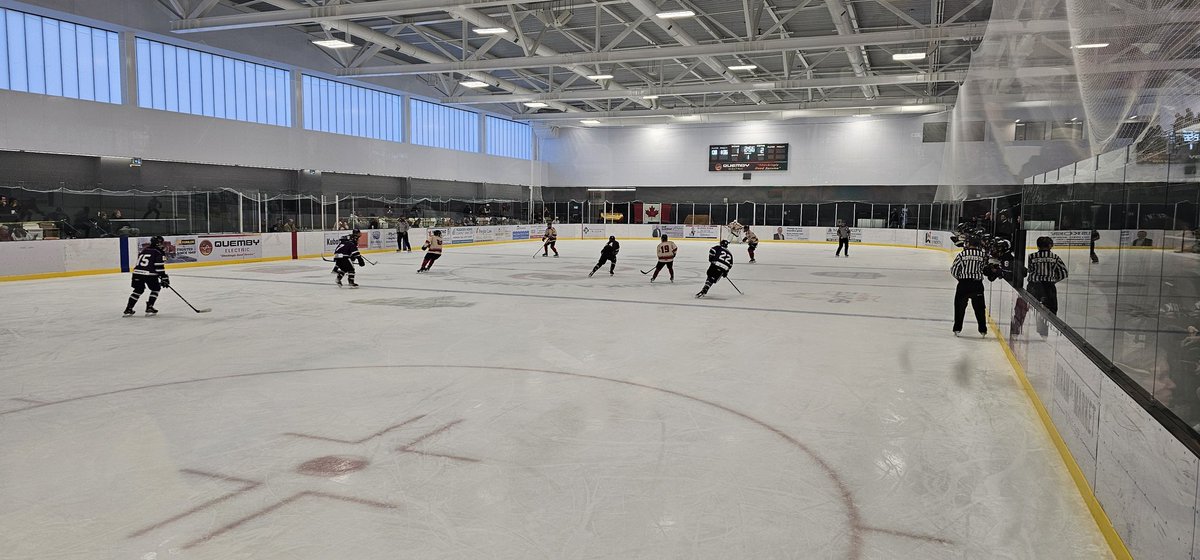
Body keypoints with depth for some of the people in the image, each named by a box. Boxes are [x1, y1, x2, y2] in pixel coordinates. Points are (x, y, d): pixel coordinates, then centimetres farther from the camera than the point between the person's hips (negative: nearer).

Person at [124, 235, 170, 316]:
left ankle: (128, 309, 17)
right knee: (155, 288, 15)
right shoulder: (159, 253, -3)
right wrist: (164, 278, -6)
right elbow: (159, 267, -10)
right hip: (149, 274, -6)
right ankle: (149, 308, 9)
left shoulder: (143, 250, 19)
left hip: (137, 272, 6)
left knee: (138, 290, 19)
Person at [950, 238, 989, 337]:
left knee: (960, 306, 10)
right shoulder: (982, 254, 2)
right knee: (979, 307, 12)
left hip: (963, 284, -1)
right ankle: (983, 330, 15)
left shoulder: (962, 254, -2)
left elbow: (953, 269, 0)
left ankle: (957, 329, 10)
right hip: (977, 284, 1)